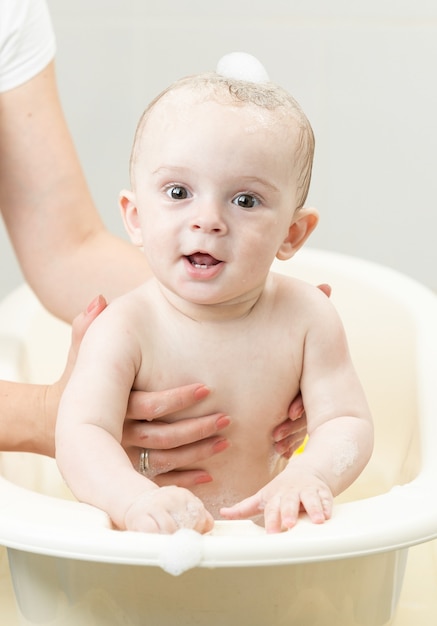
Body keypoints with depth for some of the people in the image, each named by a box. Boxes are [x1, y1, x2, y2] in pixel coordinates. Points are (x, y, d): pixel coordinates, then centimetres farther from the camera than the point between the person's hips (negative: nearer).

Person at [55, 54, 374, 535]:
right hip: (152, 549, -2)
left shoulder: (306, 317, -9)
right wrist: (136, 499, -47)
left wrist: (307, 475, -31)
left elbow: (347, 424, -9)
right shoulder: (124, 329, -18)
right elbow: (81, 434, -28)